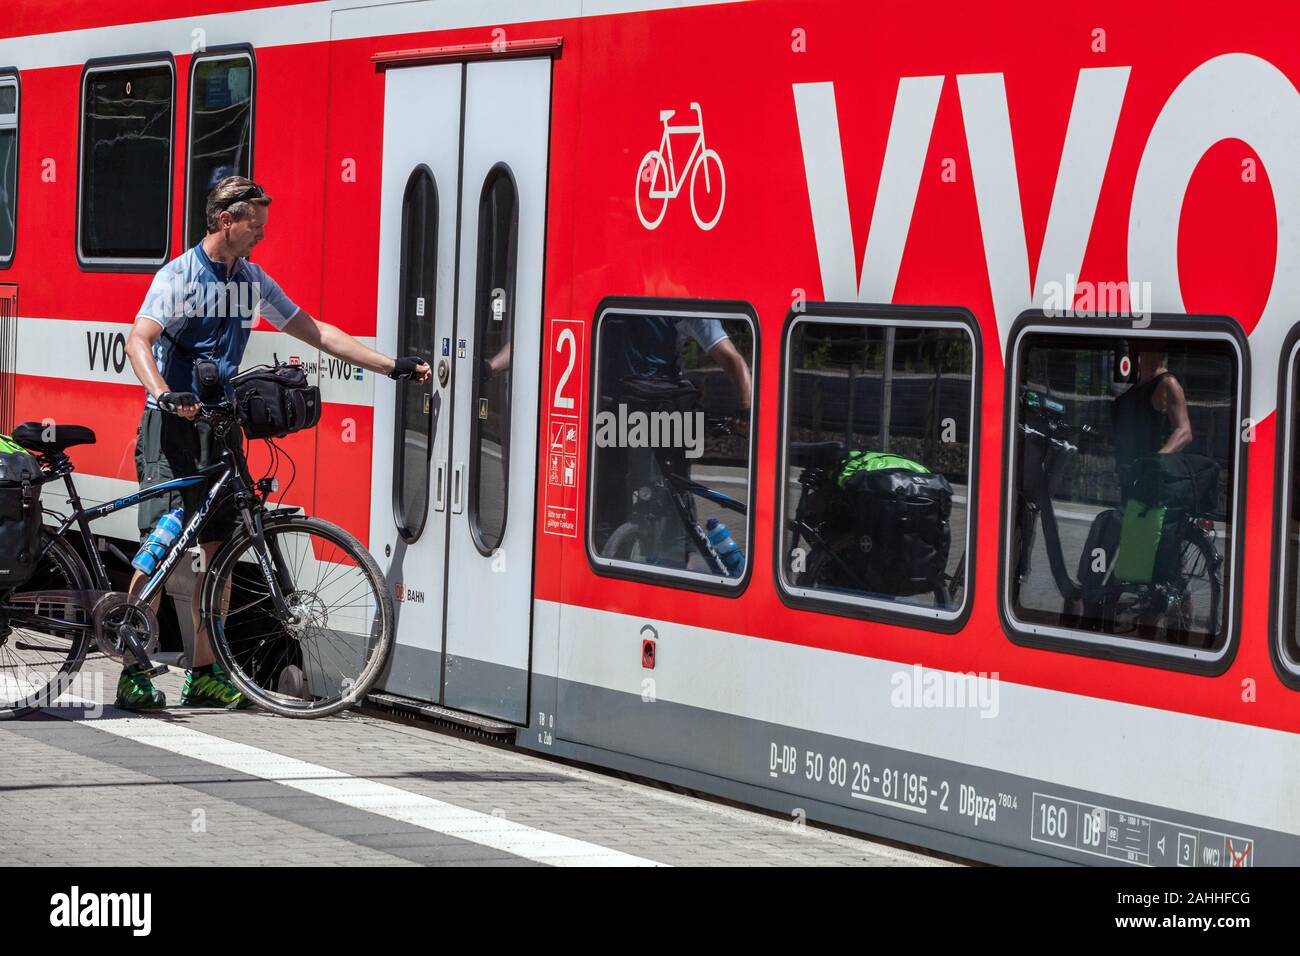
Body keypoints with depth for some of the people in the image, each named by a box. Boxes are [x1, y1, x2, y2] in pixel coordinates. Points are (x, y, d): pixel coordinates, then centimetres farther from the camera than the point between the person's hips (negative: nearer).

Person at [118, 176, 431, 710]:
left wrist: (390, 366, 9)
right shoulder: (179, 276, -8)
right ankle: (132, 674, -9)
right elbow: (138, 341, -20)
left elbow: (314, 333, 15)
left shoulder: (253, 281, 11)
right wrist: (165, 394, -38)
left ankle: (204, 674, 10)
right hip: (173, 425, -6)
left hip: (220, 424, 6)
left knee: (219, 548, 4)